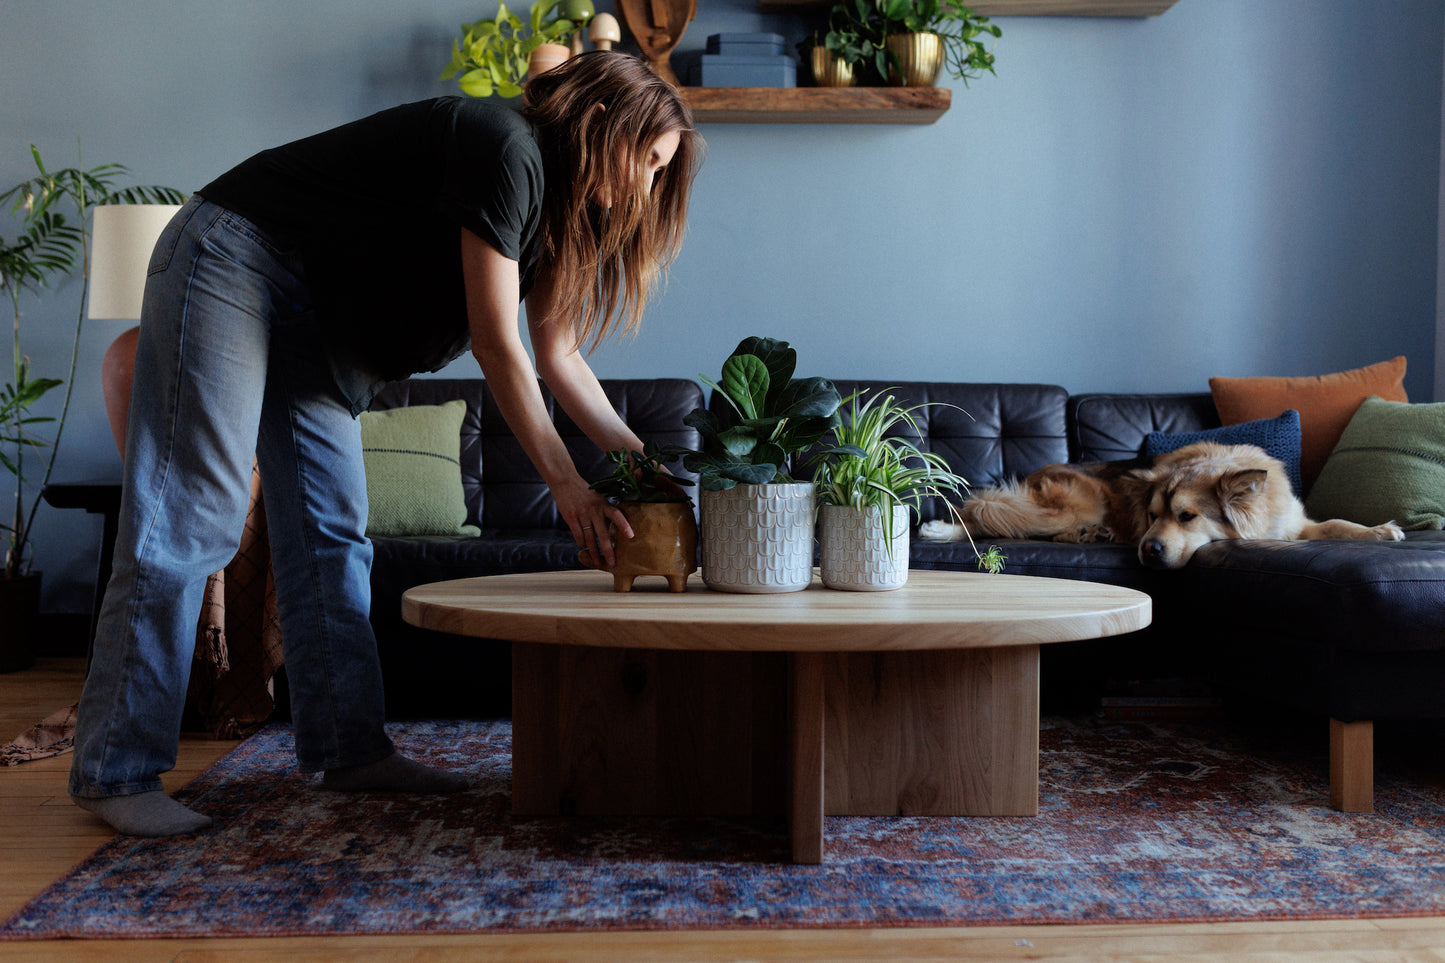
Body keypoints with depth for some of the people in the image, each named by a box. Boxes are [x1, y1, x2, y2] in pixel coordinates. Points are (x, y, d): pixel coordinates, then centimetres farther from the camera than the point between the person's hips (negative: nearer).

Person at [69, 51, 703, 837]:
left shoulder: (548, 194, 7)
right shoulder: (505, 151, -22)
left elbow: (557, 354, 9)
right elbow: (499, 346, -22)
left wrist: (640, 460, 3)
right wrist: (563, 483, -19)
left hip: (316, 312, 10)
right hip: (230, 258, -10)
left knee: (330, 531, 4)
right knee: (190, 520, -11)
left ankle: (347, 748, 9)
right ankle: (115, 773, -6)